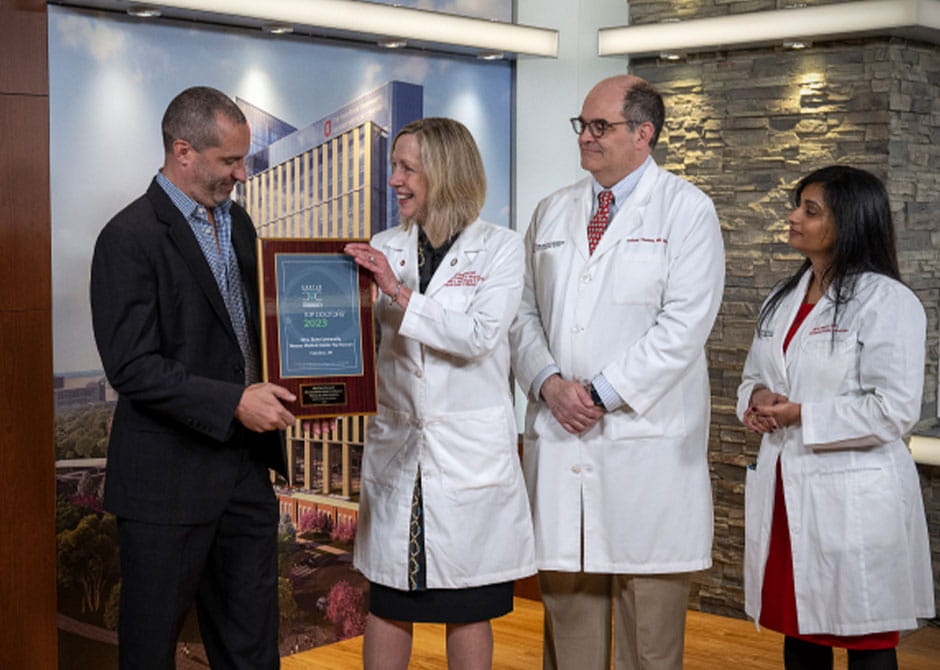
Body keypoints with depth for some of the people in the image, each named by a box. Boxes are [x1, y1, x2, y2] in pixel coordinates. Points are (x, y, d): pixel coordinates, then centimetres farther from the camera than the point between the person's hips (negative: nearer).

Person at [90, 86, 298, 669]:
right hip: (169, 481, -7)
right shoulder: (130, 237, -13)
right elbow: (132, 368, -19)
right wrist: (234, 402, -24)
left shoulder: (237, 222, 12)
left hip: (245, 468, 7)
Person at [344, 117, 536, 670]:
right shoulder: (385, 249, 8)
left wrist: (400, 293, -19)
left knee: (468, 607, 6)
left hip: (470, 451, -3)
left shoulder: (500, 248, -2)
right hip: (397, 445, 3)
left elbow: (480, 337, -16)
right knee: (387, 603, 9)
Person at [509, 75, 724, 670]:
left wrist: (601, 393, -12)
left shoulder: (687, 210, -1)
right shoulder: (553, 212, 15)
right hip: (559, 435, 5)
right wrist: (548, 382, -5)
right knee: (567, 596, 8)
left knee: (650, 611, 1)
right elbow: (525, 312, 14)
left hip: (645, 437, -4)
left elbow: (683, 327, -9)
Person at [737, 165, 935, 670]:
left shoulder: (887, 302, -11)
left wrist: (802, 415, -17)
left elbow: (894, 410, -18)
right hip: (786, 490, 7)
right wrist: (758, 399, -2)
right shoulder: (784, 298, 14)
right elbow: (754, 377, 21)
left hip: (853, 499, -7)